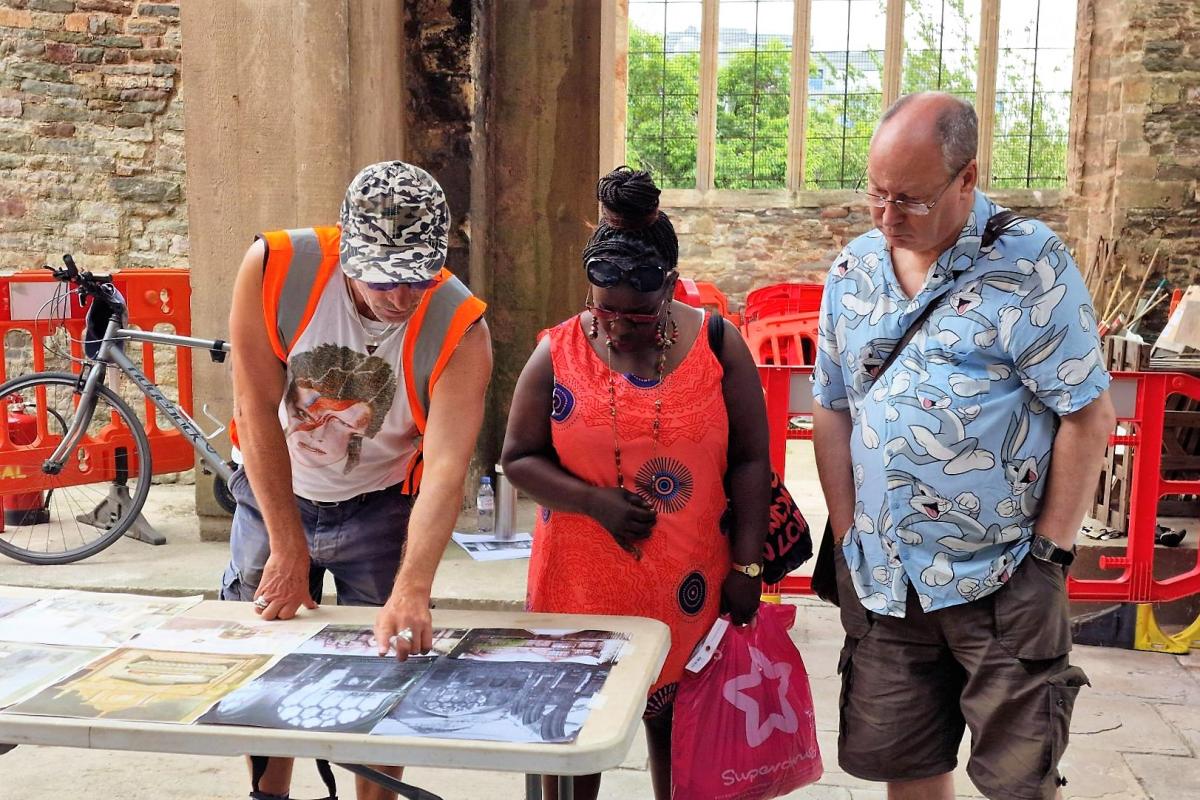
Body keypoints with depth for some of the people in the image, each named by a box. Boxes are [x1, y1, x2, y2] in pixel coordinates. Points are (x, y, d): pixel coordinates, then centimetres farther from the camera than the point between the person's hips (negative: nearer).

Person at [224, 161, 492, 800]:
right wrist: (288, 548, -20)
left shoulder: (459, 329, -26)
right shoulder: (274, 268, -25)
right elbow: (256, 409, -21)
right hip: (274, 493, 2)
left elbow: (447, 468, -33)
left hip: (380, 508, -1)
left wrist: (411, 592, -46)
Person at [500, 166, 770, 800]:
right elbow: (519, 458, 0)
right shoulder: (559, 353, -4)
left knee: (674, 719, 14)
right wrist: (595, 502, -16)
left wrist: (746, 565, -4)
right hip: (580, 578, 1)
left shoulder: (717, 346, -4)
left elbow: (748, 460, -1)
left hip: (687, 581, 0)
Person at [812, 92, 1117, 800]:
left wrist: (1050, 552, -8)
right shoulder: (853, 271, 5)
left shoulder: (1033, 265, -10)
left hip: (1001, 579, -4)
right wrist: (847, 534, 5)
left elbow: (1088, 415, -9)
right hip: (882, 580, 5)